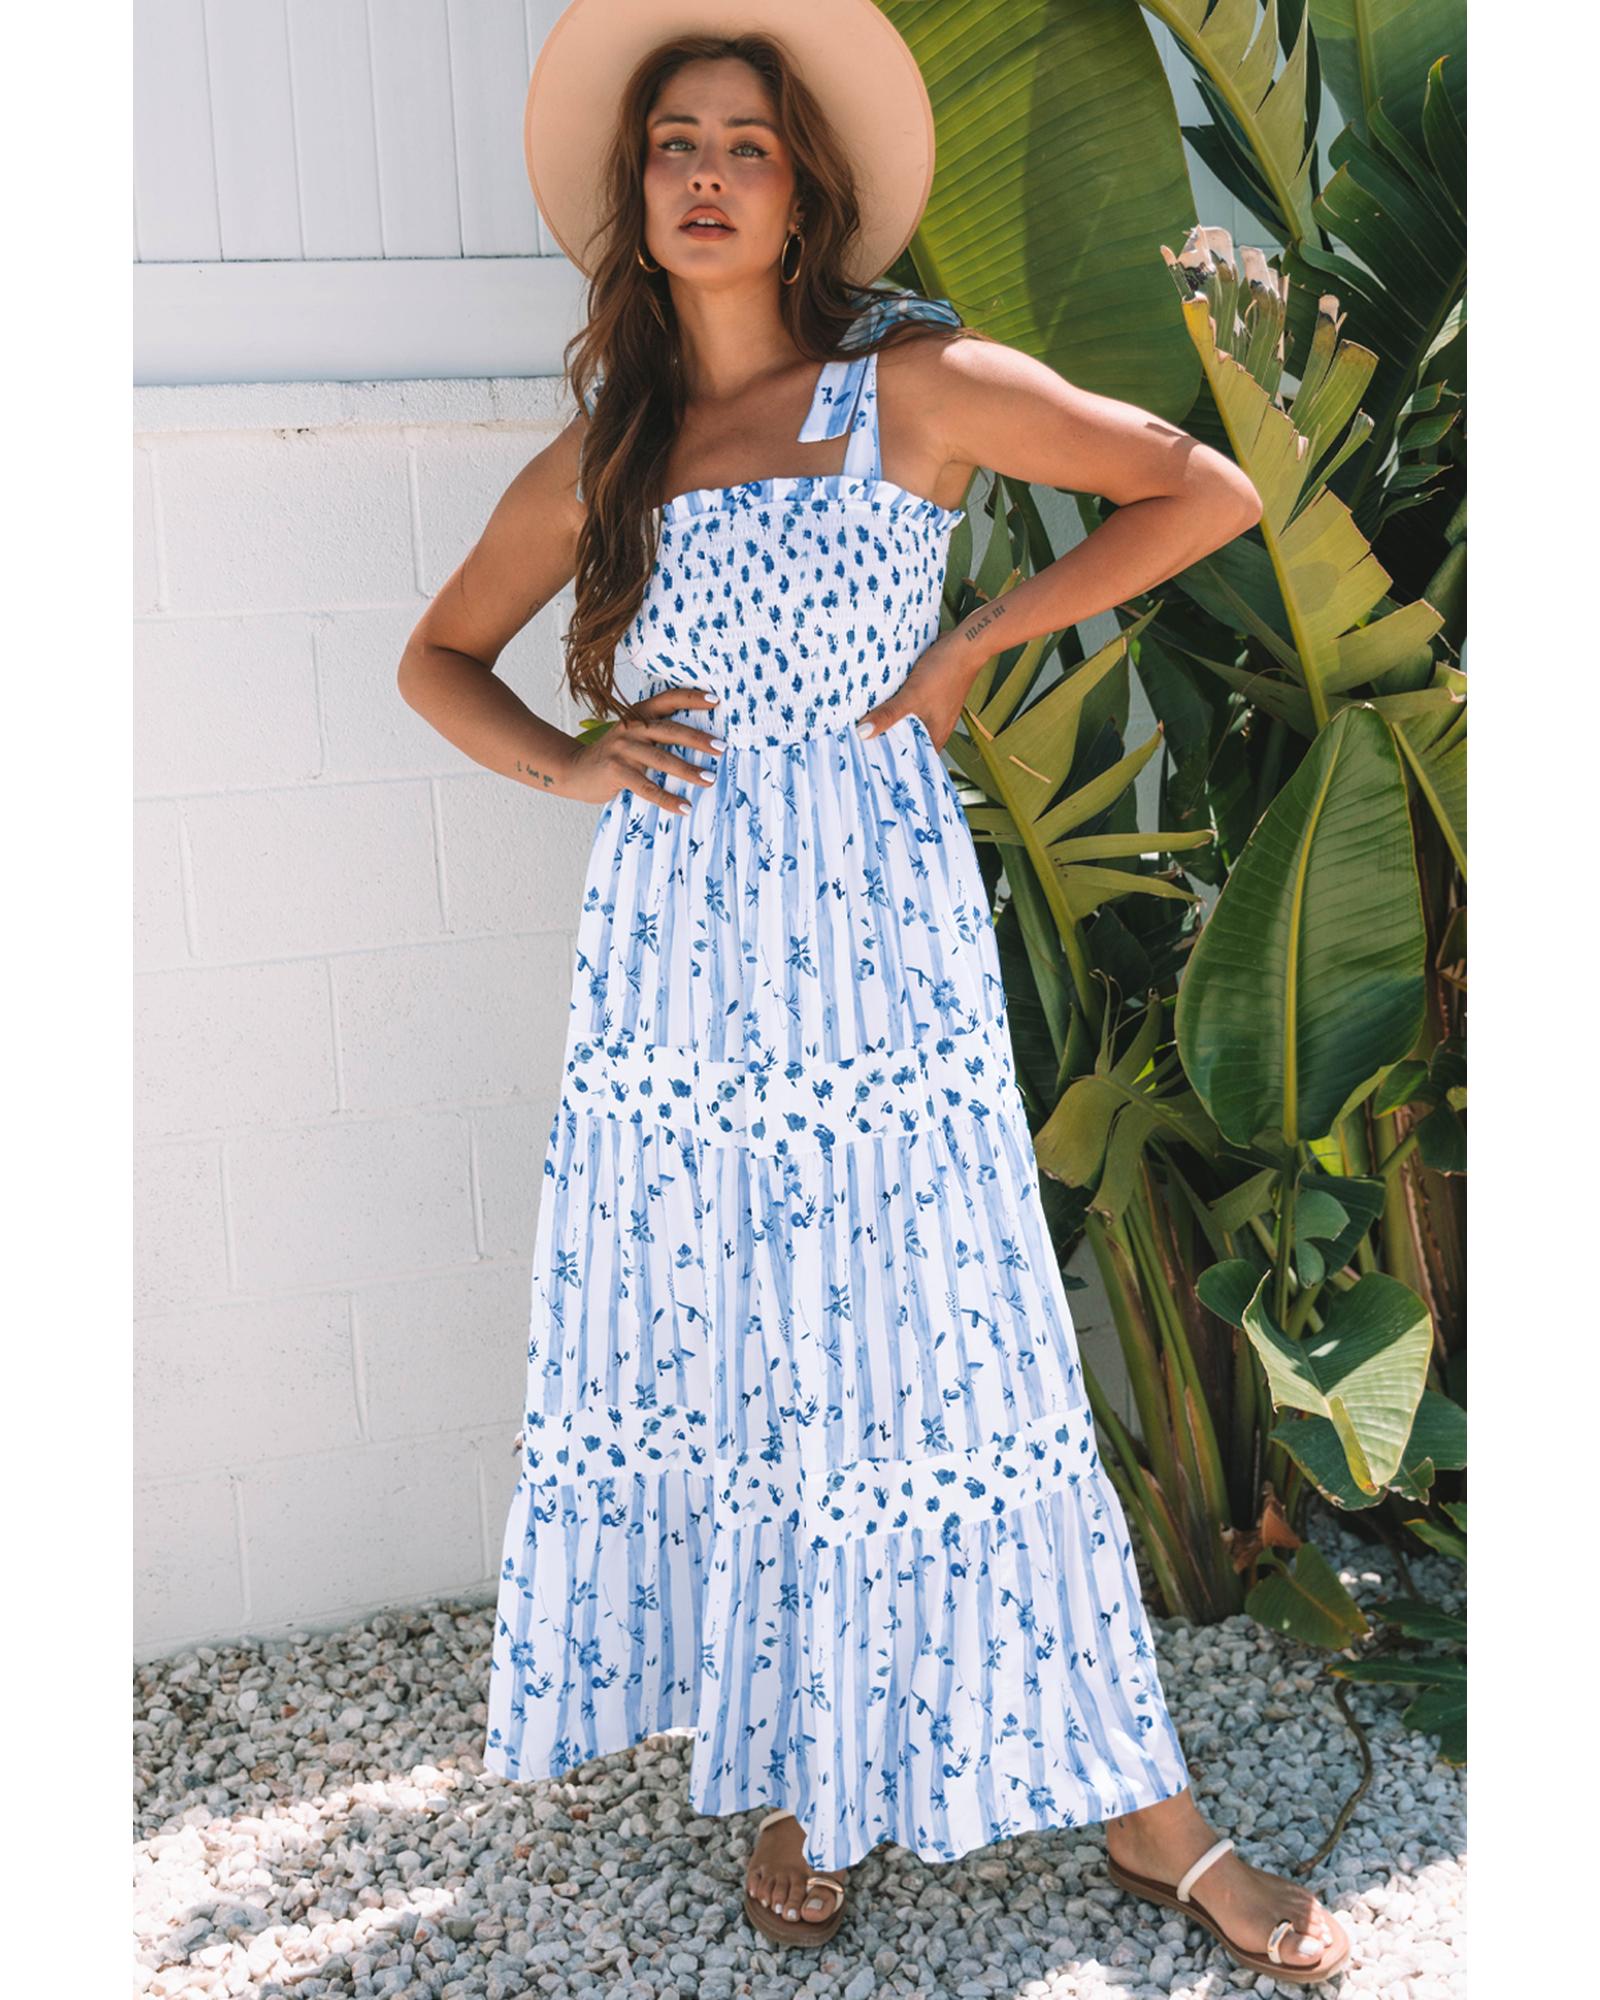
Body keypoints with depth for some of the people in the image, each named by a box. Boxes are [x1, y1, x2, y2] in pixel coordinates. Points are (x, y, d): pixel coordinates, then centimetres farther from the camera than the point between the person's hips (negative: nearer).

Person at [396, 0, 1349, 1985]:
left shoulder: (918, 388, 2)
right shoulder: (600, 459, 10)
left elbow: (1208, 490, 3)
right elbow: (438, 656, 21)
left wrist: (974, 641, -1)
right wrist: (567, 763, 2)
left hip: (873, 942, -3)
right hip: (673, 954, 3)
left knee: (934, 1352, -2)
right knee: (724, 1357, 6)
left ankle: (1141, 1806, 12)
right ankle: (792, 1770, 24)